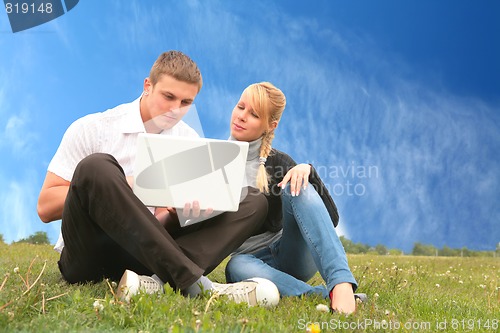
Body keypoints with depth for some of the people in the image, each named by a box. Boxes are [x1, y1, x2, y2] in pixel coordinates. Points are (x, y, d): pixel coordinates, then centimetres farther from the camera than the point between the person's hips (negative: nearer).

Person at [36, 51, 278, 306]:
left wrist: (181, 210, -16)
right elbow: (45, 208, -6)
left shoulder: (190, 142, 11)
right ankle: (192, 283, -36)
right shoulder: (92, 129, -1)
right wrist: (121, 187, -17)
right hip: (89, 260, -4)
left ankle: (160, 282, -36)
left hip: (147, 254, 4)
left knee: (254, 202, -9)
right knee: (96, 166, -32)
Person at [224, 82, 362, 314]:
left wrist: (308, 171, -23)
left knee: (296, 187, -27)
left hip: (291, 254, 1)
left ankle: (342, 284, -44)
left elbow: (330, 219, -8)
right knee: (236, 267, -38)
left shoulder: (279, 163, 0)